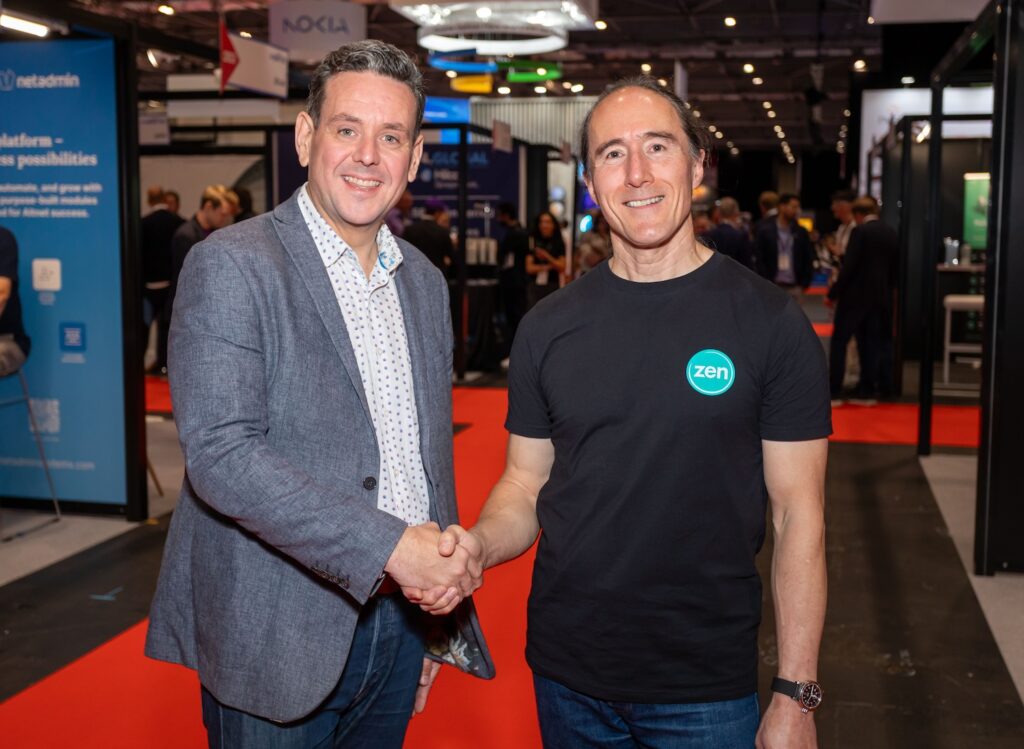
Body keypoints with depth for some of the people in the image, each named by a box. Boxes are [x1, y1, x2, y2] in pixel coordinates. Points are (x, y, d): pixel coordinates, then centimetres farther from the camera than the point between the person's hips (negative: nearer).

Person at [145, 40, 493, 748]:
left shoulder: (425, 281, 9)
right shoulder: (230, 266, -12)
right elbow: (220, 453, -22)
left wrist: (440, 601, 15)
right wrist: (390, 545, -25)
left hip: (400, 610, 6)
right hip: (281, 637, -6)